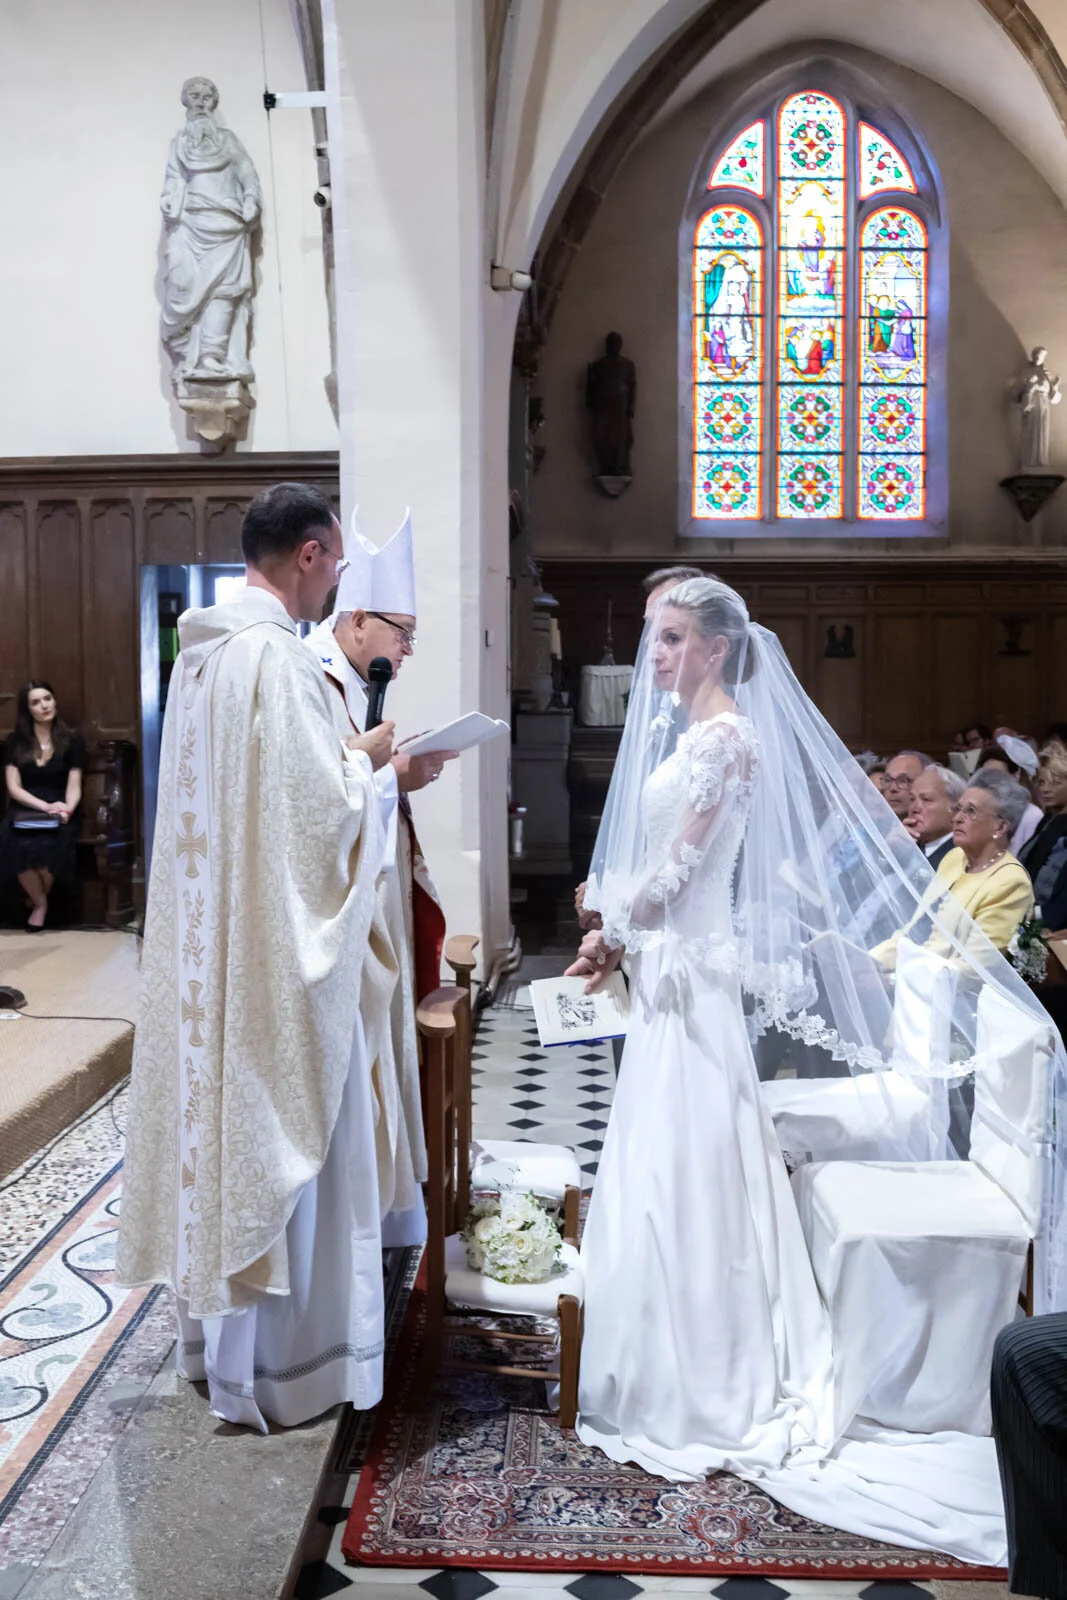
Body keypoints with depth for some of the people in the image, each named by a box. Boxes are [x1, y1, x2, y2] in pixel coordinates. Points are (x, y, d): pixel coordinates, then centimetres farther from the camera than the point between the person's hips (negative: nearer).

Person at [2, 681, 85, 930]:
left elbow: (74, 785, 0)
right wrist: (45, 806, -14)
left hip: (57, 812, -1)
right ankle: (39, 901, -5)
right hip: (24, 811, 1)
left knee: (47, 846, -35)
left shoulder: (72, 740, 5)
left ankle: (38, 901, -1)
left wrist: (67, 810, -22)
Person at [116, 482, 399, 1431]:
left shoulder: (204, 649, 9)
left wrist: (348, 760, 15)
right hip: (275, 940, -9)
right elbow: (320, 809, -22)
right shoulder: (276, 656, -20)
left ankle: (213, 1329, 35)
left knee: (221, 1108, 18)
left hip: (211, 931, 9)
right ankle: (275, 1360, 18)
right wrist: (365, 760, -4)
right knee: (275, 1128, 3)